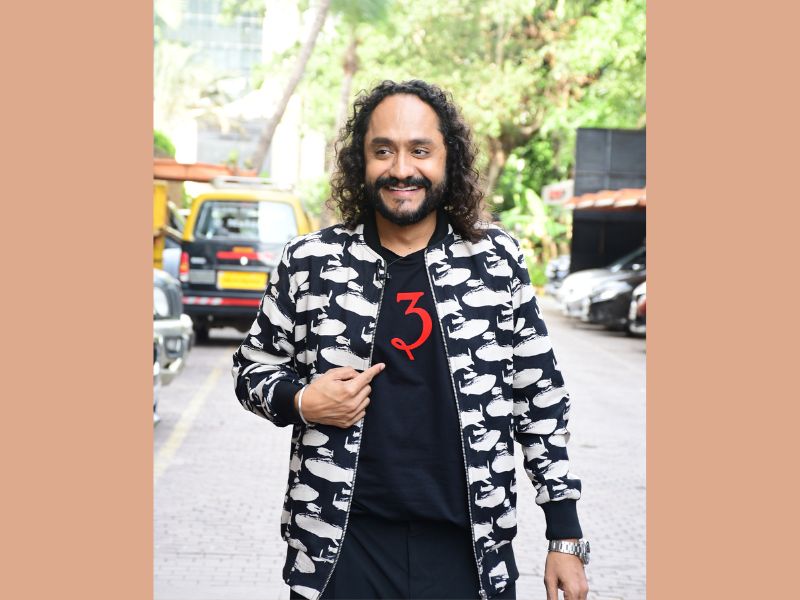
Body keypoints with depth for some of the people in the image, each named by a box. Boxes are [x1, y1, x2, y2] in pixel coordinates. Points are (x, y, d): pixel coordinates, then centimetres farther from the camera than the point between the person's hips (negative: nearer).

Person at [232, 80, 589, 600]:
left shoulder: (499, 260, 0)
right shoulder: (311, 262, 0)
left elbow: (541, 399, 5)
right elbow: (253, 368, 11)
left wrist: (566, 536, 4)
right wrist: (300, 402, -11)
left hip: (471, 551, 1)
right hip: (341, 545, 0)